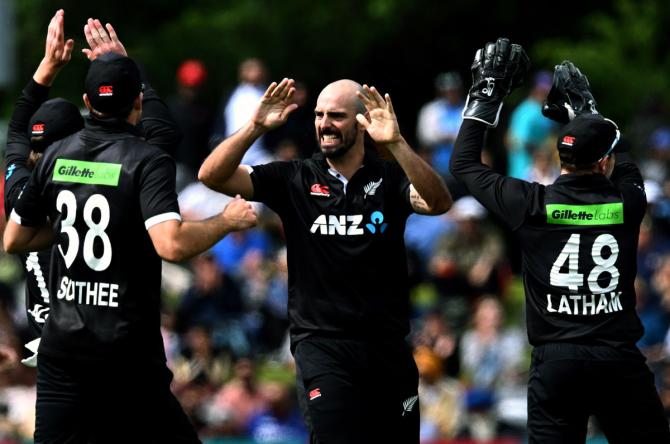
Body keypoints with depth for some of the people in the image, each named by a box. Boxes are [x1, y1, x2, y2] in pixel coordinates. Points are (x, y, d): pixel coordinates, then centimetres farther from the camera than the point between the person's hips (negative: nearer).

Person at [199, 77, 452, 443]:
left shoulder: (390, 178, 1)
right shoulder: (294, 179, 3)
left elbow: (438, 204, -19)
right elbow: (212, 176, -4)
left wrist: (395, 143, -32)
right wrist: (255, 127, -19)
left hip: (386, 343, 2)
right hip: (320, 341, -2)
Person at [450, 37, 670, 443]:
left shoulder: (532, 205, -4)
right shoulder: (627, 204, -1)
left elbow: (465, 163, 9)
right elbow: (627, 168, 25)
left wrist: (485, 97, 17)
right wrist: (584, 111, 34)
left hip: (555, 362, 0)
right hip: (620, 361, 0)